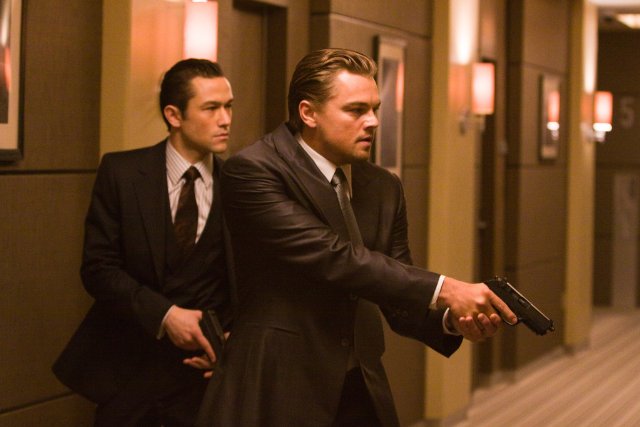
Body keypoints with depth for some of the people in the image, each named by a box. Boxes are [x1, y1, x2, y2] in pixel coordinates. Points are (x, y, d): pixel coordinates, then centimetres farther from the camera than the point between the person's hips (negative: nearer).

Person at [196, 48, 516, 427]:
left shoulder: (384, 189, 7)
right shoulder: (252, 171, -13)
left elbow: (400, 303, 8)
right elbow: (331, 257, -23)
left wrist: (452, 319, -13)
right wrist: (442, 289, -24)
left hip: (363, 394, 6)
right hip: (276, 392, -6)